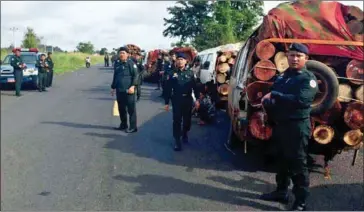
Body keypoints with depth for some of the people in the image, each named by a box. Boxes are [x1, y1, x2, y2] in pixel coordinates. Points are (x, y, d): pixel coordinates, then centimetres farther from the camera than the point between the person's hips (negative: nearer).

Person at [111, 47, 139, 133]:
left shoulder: (130, 63, -8)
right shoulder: (117, 63, 13)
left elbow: (135, 75, -12)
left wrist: (133, 86, -22)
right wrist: (113, 87, 22)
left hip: (128, 90, -7)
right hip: (119, 90, 7)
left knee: (131, 109, -1)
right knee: (121, 108, 15)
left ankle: (133, 127, 5)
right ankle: (123, 124, 28)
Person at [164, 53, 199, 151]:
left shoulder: (190, 73, 2)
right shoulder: (173, 73, 0)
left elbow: (195, 87, 1)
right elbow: (168, 88, 0)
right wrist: (166, 102, -2)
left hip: (188, 100, 1)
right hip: (176, 100, -1)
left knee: (187, 119, 13)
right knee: (177, 120, -2)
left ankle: (185, 134, 38)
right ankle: (177, 140, 5)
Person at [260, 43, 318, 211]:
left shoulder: (308, 78, -8)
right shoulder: (282, 77, 14)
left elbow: (300, 100, -25)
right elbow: (270, 98, 17)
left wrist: (274, 96, -20)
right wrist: (267, 102, -7)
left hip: (297, 127, -7)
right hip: (279, 125, 7)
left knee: (297, 165, -1)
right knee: (282, 161, 18)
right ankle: (281, 192, 32)